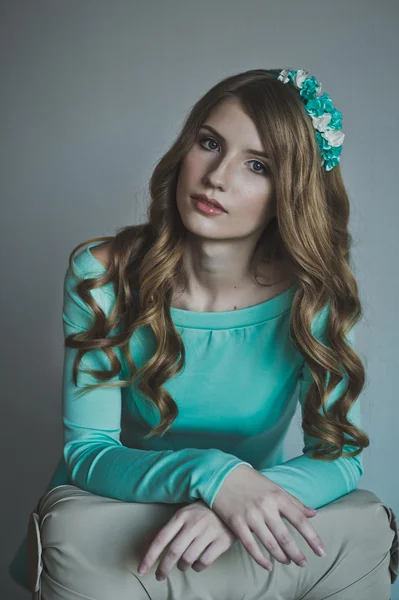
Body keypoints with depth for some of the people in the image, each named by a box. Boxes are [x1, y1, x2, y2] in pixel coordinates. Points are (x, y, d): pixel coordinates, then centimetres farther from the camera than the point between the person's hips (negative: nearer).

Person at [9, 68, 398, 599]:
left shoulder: (311, 295, -11)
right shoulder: (102, 276, -13)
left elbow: (340, 453, -12)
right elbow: (87, 451, -15)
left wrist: (240, 505, -33)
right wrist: (211, 475, -36)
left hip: (248, 536, 2)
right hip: (116, 527, -1)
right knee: (74, 529, -33)